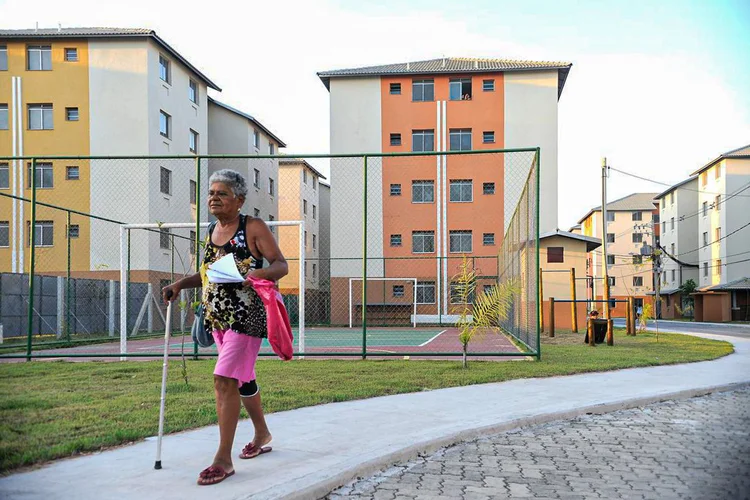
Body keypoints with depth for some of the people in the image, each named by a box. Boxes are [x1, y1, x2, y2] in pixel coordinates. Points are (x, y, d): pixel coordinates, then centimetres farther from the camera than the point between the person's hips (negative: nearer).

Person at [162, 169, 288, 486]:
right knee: (242, 378, 19)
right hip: (218, 317, 8)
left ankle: (223, 459, -8)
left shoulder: (253, 228, -8)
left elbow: (282, 265, -11)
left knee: (225, 380, -15)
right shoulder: (211, 232, 12)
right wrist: (180, 284, 8)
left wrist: (261, 273, -31)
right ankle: (262, 435, 39)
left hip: (246, 317, -8)